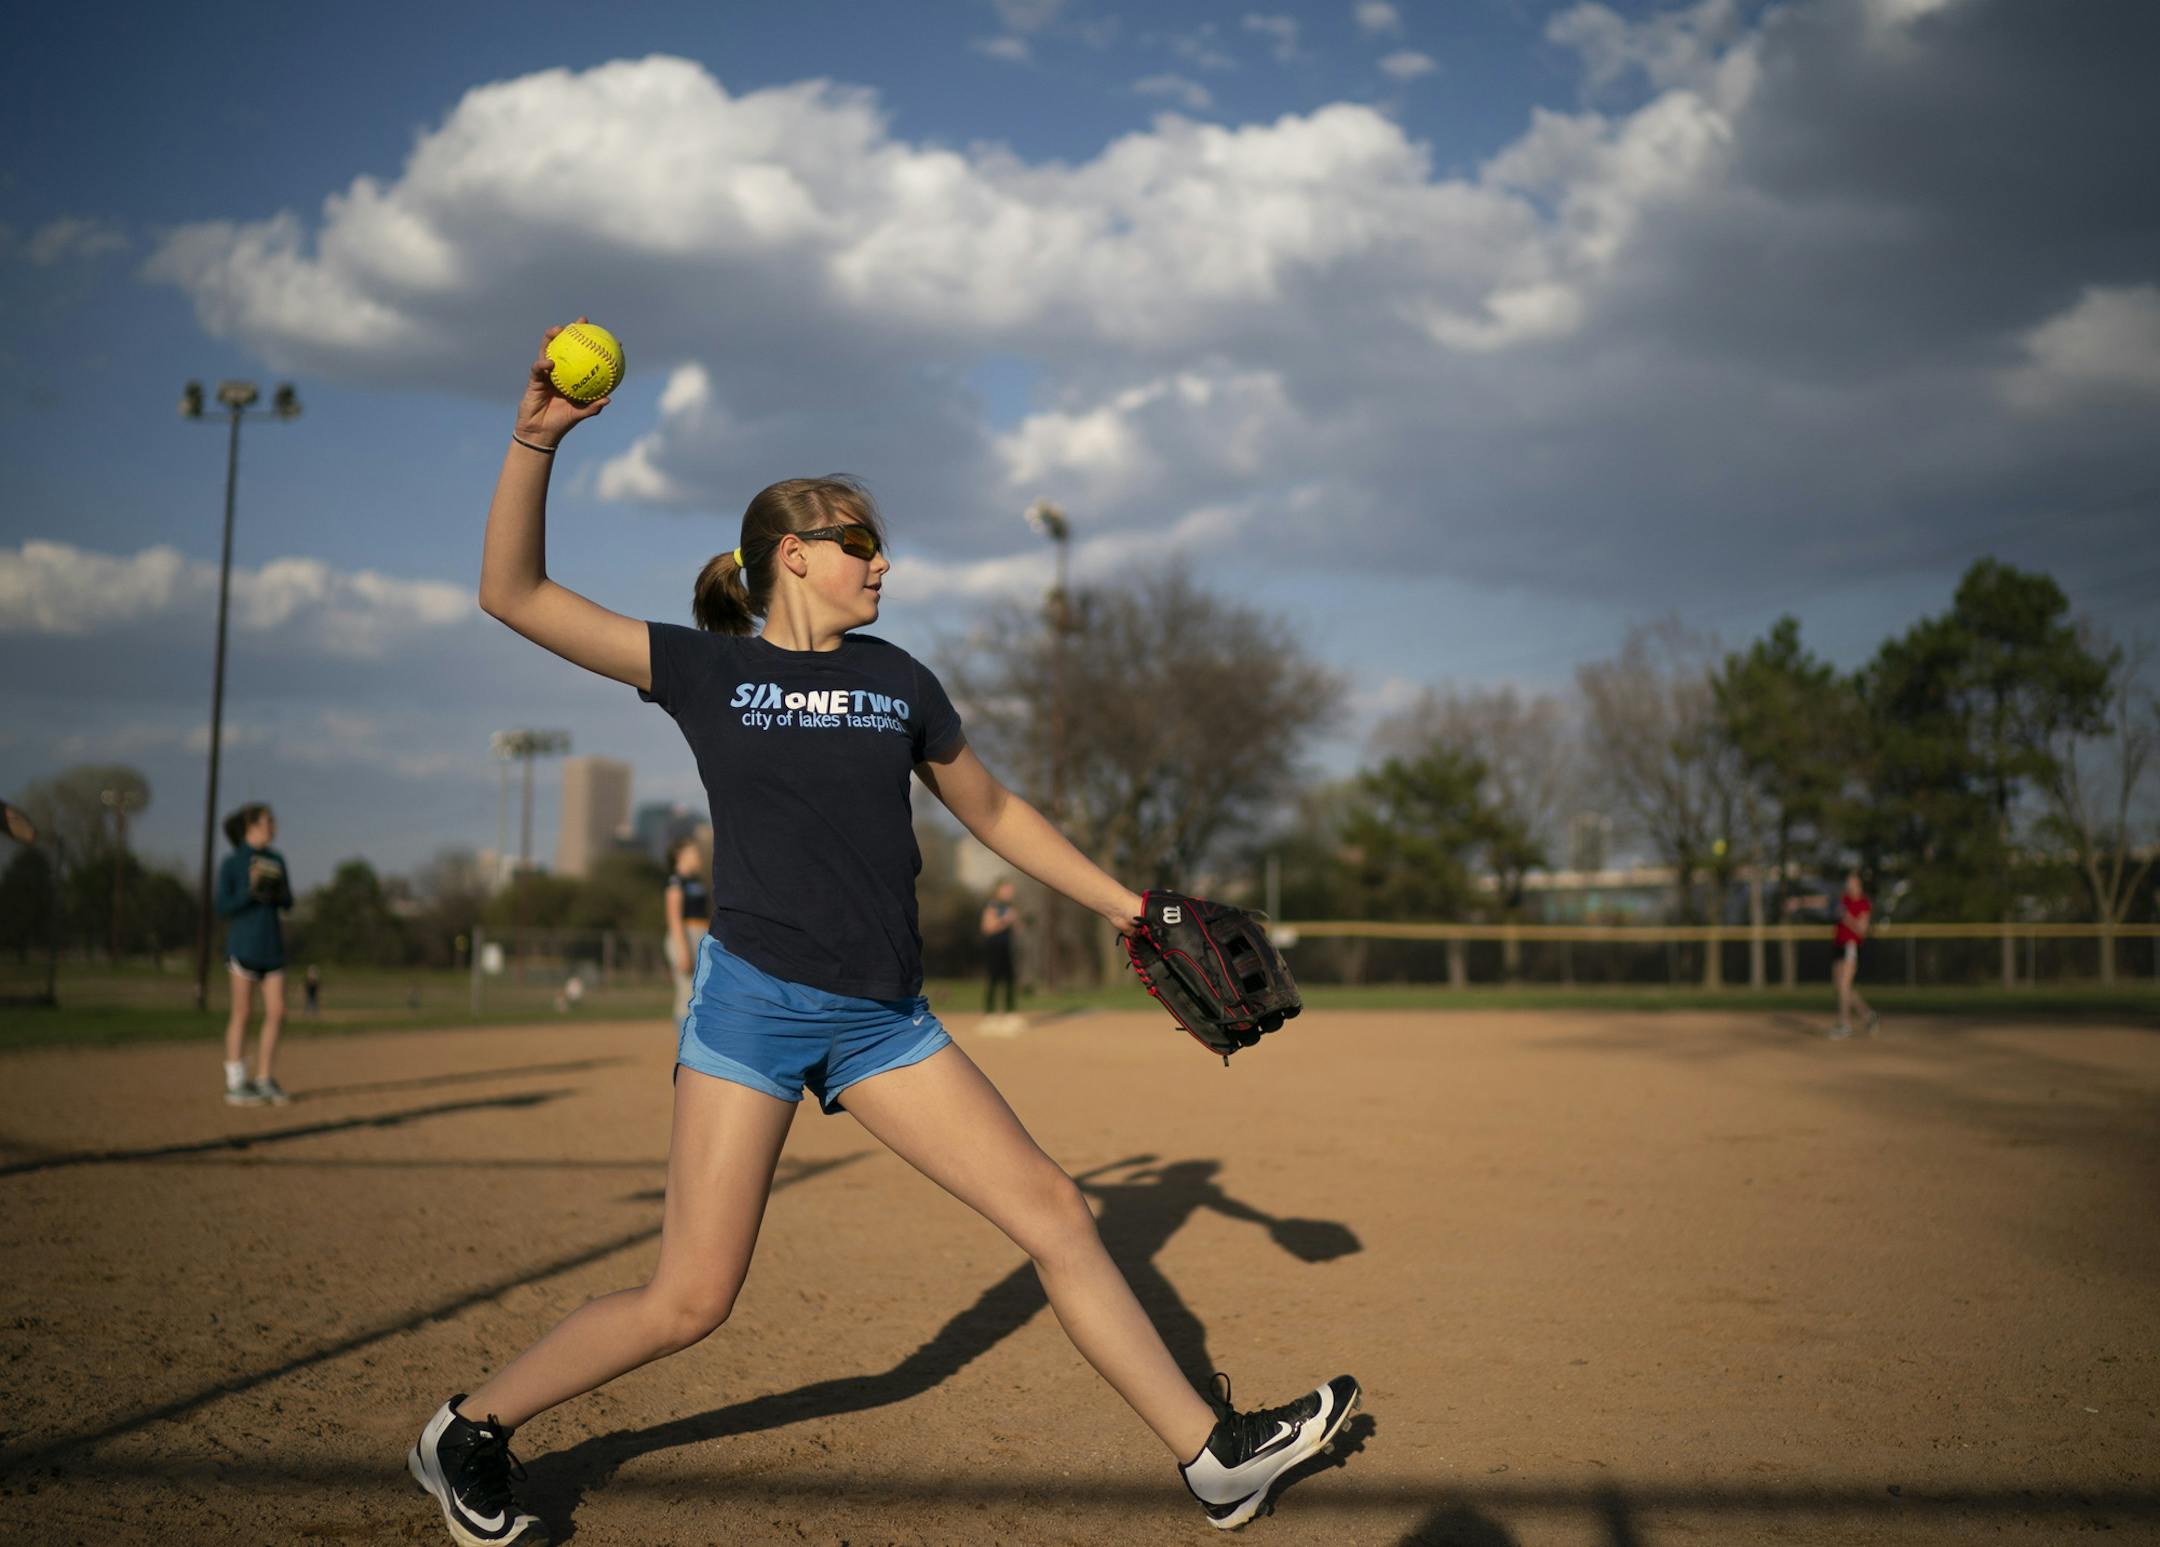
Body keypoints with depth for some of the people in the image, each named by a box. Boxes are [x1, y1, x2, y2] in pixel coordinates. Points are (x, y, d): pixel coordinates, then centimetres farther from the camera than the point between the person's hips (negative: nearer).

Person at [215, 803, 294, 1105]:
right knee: (242, 1013, -3)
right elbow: (223, 907, -7)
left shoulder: (276, 860, 11)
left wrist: (278, 892, -9)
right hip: (243, 945, -5)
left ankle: (264, 1080, 9)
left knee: (276, 1013, -1)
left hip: (272, 947, 5)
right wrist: (251, 889, -21)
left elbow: (287, 903, 13)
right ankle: (235, 1085, 4)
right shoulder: (231, 862, -4)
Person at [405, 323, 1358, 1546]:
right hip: (755, 998, -4)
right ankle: (470, 1431, 19)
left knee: (1054, 1210, 3)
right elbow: (513, 593, -4)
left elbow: (994, 812, 20)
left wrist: (1131, 910, 20)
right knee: (691, 1300, -5)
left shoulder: (899, 680, 10)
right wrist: (538, 440, -15)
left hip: (883, 1016, 5)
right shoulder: (705, 670, 0)